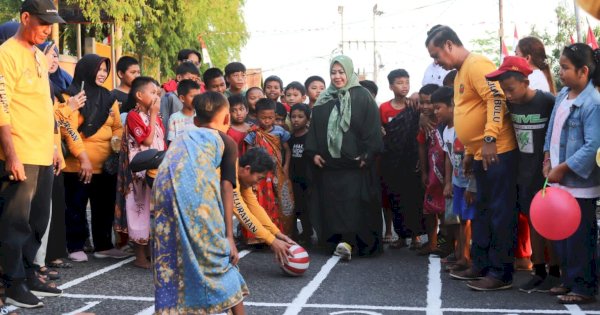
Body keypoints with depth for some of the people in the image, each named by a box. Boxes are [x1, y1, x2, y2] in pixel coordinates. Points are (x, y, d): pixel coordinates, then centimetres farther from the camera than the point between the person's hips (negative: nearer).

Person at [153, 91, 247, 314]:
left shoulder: (183, 138, 33)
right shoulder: (226, 141, 20)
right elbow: (226, 188, 8)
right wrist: (229, 235, 5)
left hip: (165, 189, 4)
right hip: (197, 192, -4)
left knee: (172, 260, 14)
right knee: (219, 256, 11)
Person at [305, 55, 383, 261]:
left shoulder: (362, 96, 0)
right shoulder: (323, 99, 12)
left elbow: (373, 128, -4)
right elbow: (314, 127, 14)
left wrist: (368, 155, -11)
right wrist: (313, 152, 2)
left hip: (355, 162, -4)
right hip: (328, 162, 4)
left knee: (353, 200, -12)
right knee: (332, 201, 3)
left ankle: (348, 241, -19)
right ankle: (337, 239, 10)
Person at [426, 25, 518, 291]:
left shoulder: (477, 64, -12)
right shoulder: (461, 71, 19)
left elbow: (497, 99, -24)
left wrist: (490, 139, -28)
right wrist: (469, 152, 25)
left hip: (497, 152, -11)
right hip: (482, 154, 11)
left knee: (500, 213, -4)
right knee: (483, 211, 15)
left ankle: (501, 273, 2)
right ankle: (481, 265, 25)